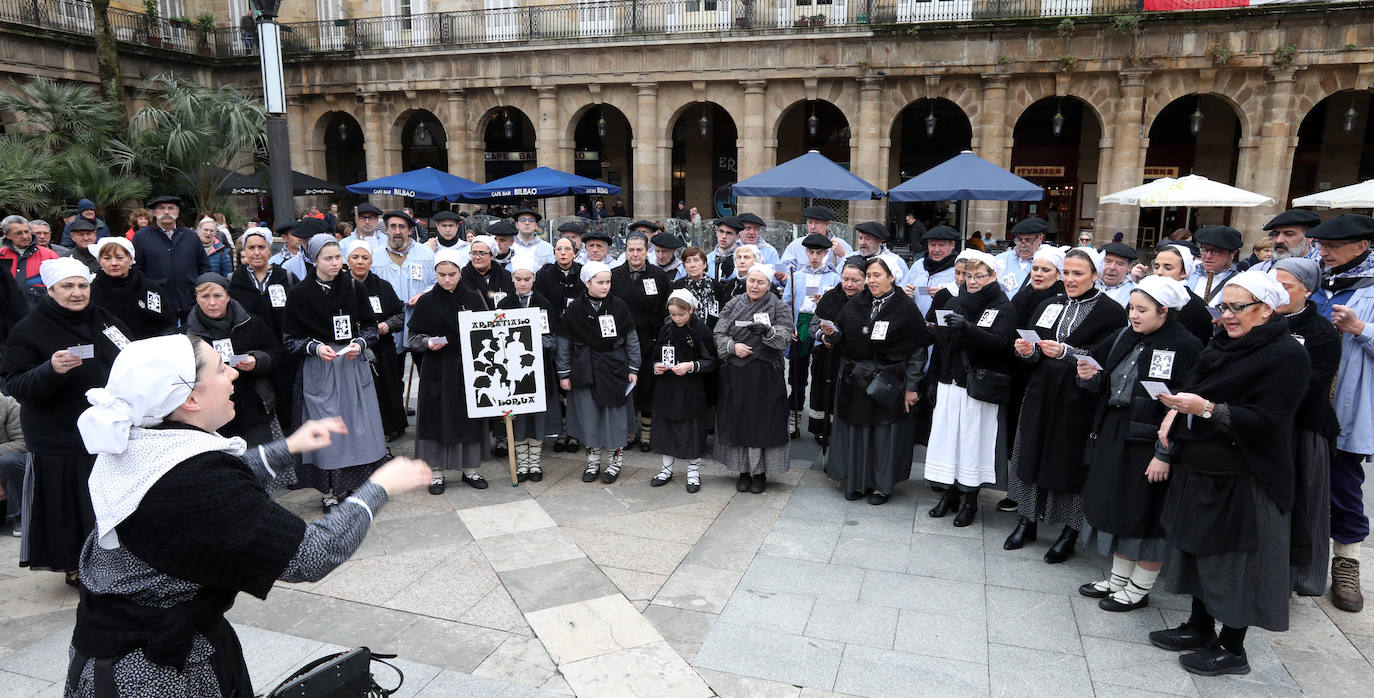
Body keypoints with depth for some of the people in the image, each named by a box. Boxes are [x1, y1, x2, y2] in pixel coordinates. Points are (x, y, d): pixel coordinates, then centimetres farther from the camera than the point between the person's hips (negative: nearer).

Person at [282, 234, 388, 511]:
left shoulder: (354, 288, 2)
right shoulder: (300, 294, -4)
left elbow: (371, 325, 8)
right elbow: (290, 338, -1)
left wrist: (359, 343, -11)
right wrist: (315, 347, -17)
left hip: (354, 365, 2)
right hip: (318, 370, -2)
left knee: (359, 423, 5)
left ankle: (356, 483, 22)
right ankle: (329, 490, 16)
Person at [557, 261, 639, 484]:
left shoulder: (618, 306, -3)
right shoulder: (574, 309, -4)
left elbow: (632, 340, 4)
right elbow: (564, 343, 3)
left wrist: (633, 369, 2)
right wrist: (564, 373, 2)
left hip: (614, 369, 0)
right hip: (585, 371, 0)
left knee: (615, 417, 4)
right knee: (588, 417, 7)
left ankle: (614, 462, 21)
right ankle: (593, 462, 24)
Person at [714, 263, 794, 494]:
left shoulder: (777, 307, 1)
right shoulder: (734, 304, 9)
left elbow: (785, 336, -11)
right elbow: (718, 333, 5)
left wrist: (767, 331, -30)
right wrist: (733, 346, -13)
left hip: (764, 375, -3)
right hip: (735, 373, 3)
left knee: (762, 421, 1)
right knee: (738, 421, 7)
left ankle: (760, 472, 14)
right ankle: (744, 471, 19)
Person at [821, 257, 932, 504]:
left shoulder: (906, 310, -5)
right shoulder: (854, 305, 5)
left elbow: (918, 351, -6)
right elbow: (841, 340, 9)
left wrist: (911, 387, -9)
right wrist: (831, 333, -14)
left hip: (888, 385, -3)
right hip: (854, 380, 3)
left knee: (885, 433, 5)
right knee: (855, 431, 10)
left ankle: (882, 485, 21)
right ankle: (856, 481, 25)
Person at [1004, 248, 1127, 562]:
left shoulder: (1111, 312, -6)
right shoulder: (1049, 306, 11)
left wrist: (1065, 352, -23)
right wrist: (1027, 351, -9)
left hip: (1080, 402, -5)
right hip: (1041, 395, 5)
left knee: (1072, 463, 2)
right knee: (1033, 455, 10)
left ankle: (1070, 533, 18)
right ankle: (1028, 521, 25)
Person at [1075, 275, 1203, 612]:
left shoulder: (1185, 347, -14)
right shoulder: (1124, 337, 6)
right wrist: (1091, 377, -7)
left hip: (1149, 441, -7)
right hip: (1114, 435, 7)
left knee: (1146, 514, 6)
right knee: (1115, 506, 16)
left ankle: (1140, 588, 23)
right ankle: (1119, 577, 32)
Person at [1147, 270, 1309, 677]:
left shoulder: (1287, 355, -12)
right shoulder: (1221, 346, 11)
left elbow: (1266, 420, -19)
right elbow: (1191, 391, 12)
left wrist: (1206, 408, -28)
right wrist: (1176, 410, -7)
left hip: (1243, 479, -7)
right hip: (1199, 469, 7)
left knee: (1237, 563, 4)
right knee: (1201, 551, 16)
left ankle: (1232, 649, 19)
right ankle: (1200, 628, 32)